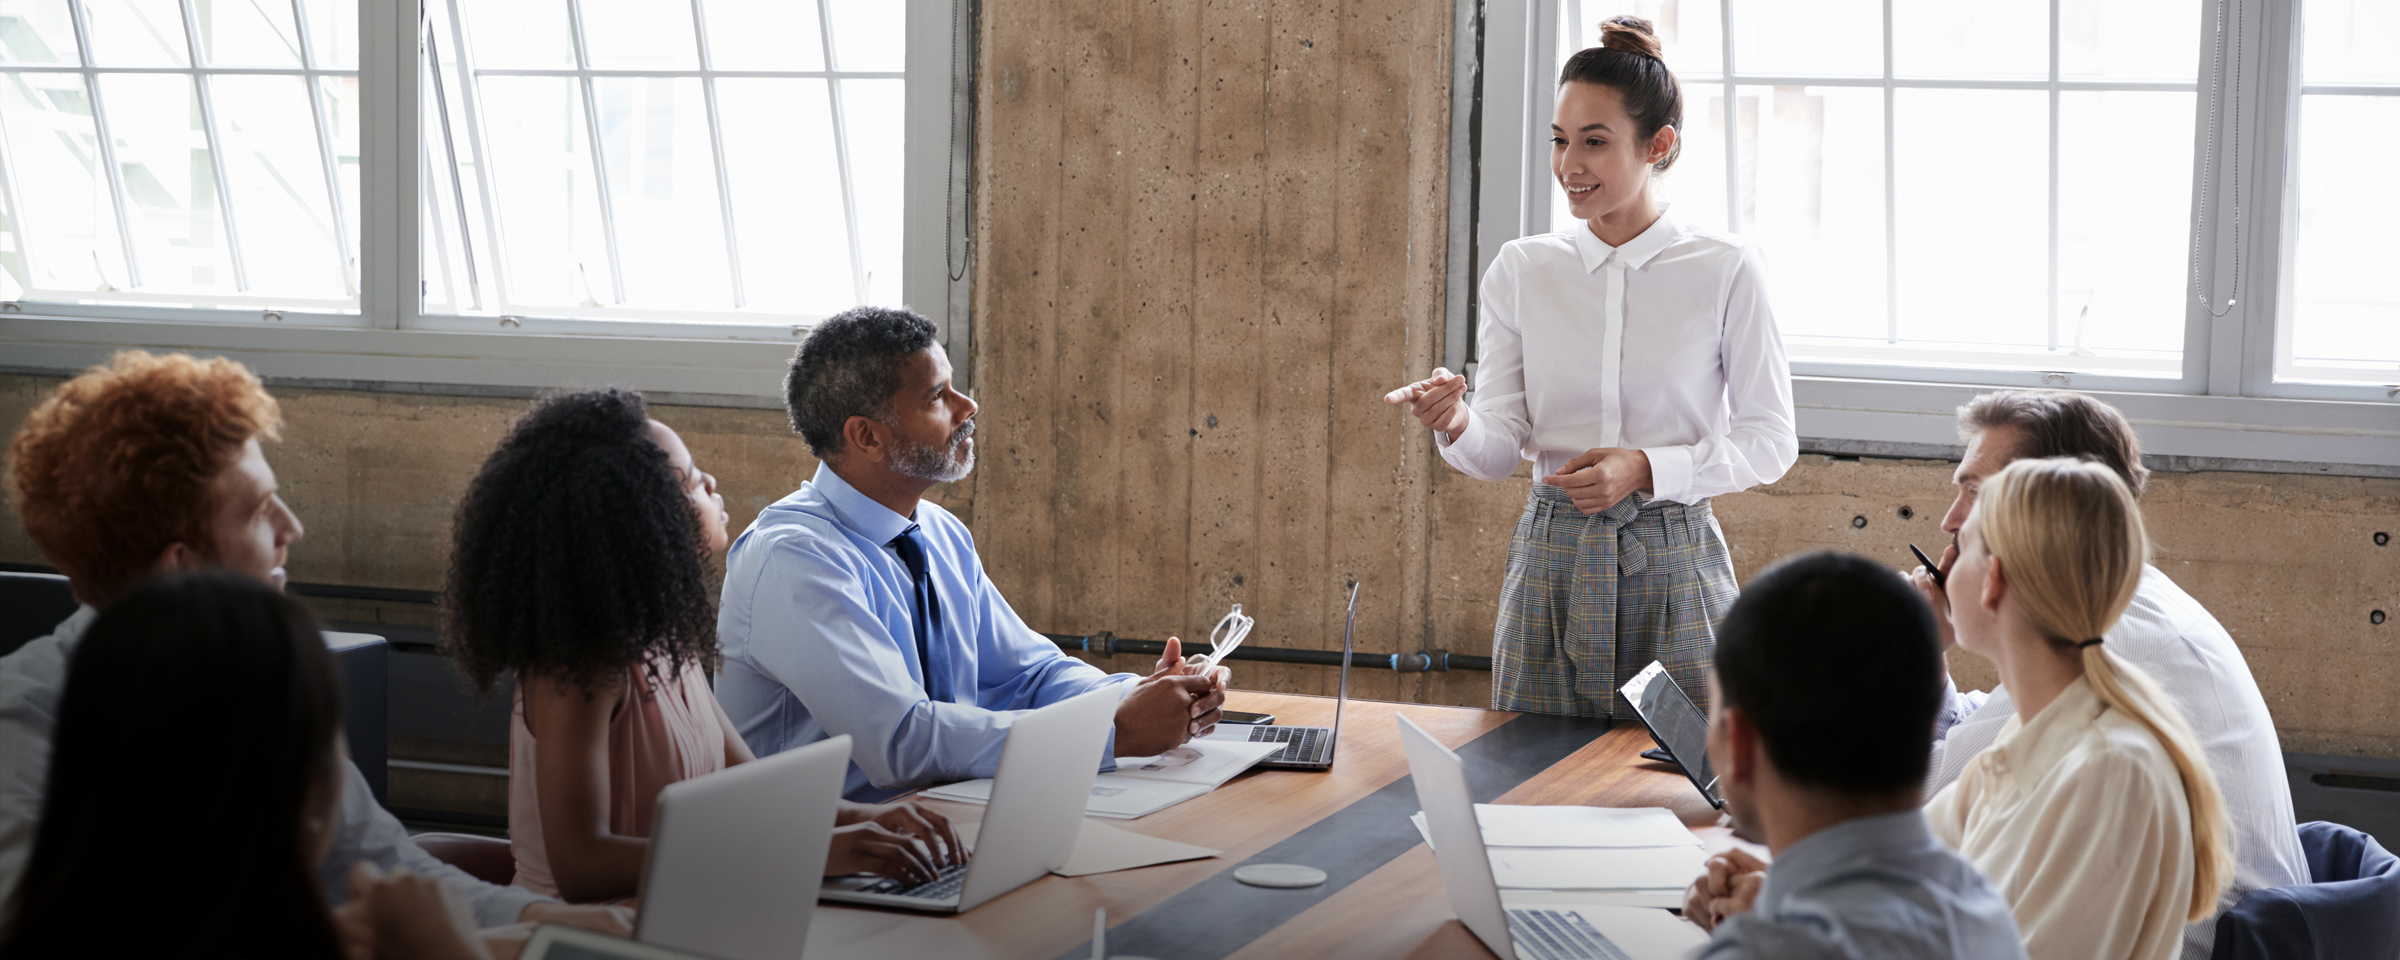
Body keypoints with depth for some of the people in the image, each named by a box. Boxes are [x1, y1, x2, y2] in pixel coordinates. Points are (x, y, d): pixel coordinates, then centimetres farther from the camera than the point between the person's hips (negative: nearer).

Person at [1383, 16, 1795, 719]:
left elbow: (1771, 442, -2)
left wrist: (1647, 469, -15)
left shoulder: (1724, 271, -3)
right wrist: (1456, 423, -21)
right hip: (1553, 561, 2)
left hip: (1673, 563, -2)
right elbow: (1500, 449, 1)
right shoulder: (1521, 271, 4)